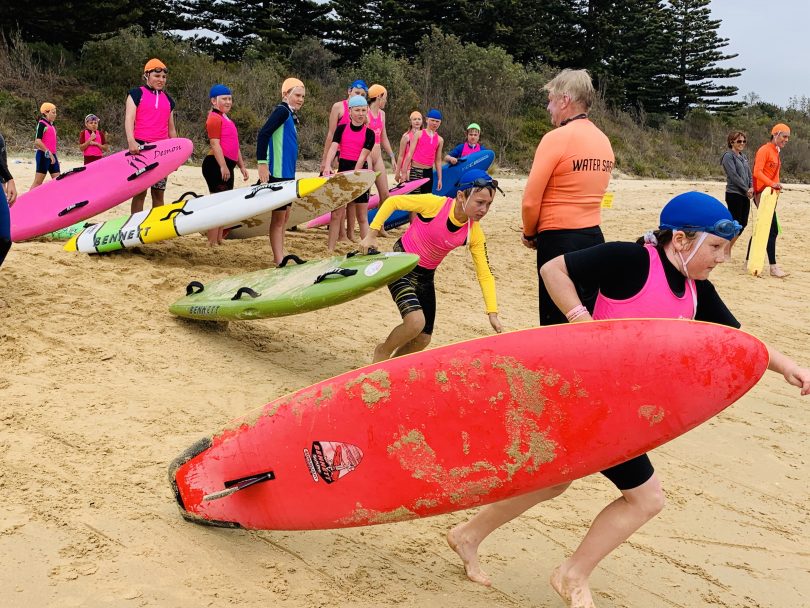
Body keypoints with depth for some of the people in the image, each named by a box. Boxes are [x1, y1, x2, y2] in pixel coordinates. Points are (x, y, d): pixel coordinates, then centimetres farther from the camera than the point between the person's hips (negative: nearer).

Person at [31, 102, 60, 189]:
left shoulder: (51, 125, 16)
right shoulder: (42, 123, -9)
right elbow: (37, 141, -19)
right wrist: (48, 153, -20)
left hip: (52, 155, 9)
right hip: (44, 155, -9)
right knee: (38, 182, -6)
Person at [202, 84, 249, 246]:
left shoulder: (227, 120, 23)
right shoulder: (214, 118, -8)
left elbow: (234, 146, 26)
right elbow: (215, 143, -17)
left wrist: (242, 166, 23)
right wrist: (223, 166, -24)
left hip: (226, 166, 10)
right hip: (216, 164, -10)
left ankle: (219, 240, 19)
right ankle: (212, 243, -10)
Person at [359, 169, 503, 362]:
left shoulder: (474, 234, -11)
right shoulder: (434, 204, -24)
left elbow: (485, 275, -7)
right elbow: (392, 202, -13)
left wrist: (493, 313, -13)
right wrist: (372, 235, -15)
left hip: (425, 277, 6)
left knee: (423, 340, 8)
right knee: (416, 322, -27)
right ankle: (383, 351, 2)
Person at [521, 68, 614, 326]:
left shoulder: (557, 138, -13)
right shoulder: (604, 140, 11)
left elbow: (531, 200, -13)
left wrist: (530, 234, 5)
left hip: (559, 240, -7)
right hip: (594, 236, 8)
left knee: (556, 322, 0)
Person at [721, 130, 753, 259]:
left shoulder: (743, 157, 16)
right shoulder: (728, 156, -8)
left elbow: (749, 174, 14)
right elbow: (734, 176, -15)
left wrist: (751, 188, -4)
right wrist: (746, 190, -13)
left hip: (745, 195, 8)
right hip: (734, 194, -8)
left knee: (742, 223, 9)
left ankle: (728, 249, 20)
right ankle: (726, 252, 4)